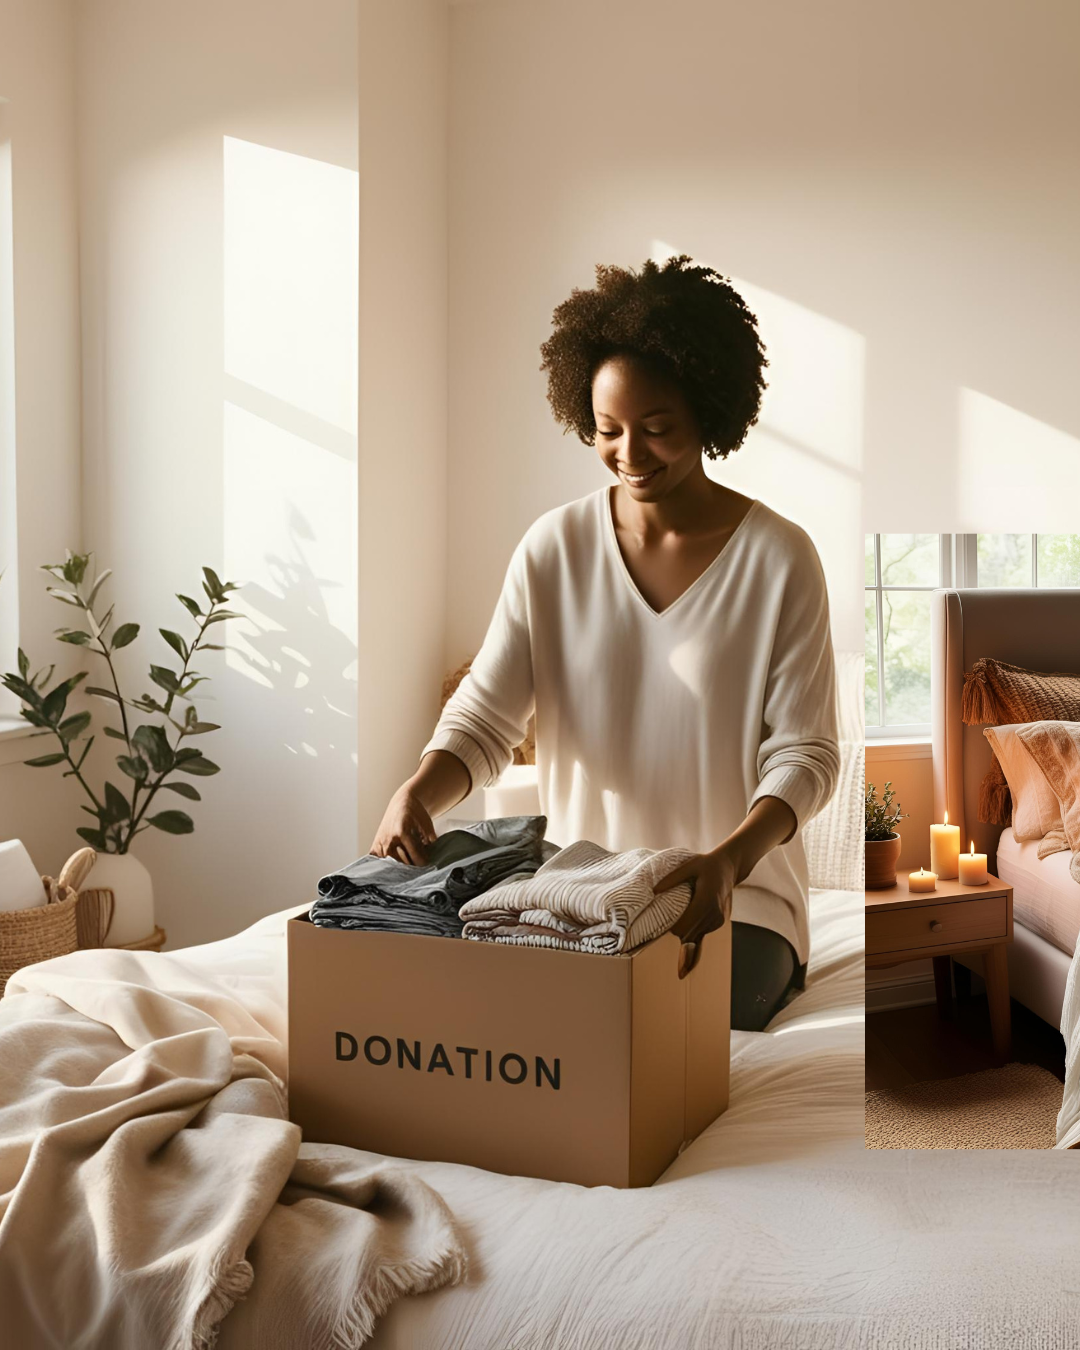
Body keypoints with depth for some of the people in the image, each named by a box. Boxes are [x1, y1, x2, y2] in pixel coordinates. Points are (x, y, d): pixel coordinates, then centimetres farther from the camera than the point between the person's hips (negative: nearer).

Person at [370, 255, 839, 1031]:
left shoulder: (777, 558, -9)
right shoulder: (552, 550, -2)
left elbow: (804, 753, -11)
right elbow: (485, 717, -5)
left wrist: (731, 859, -30)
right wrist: (417, 795, -26)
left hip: (735, 901, -2)